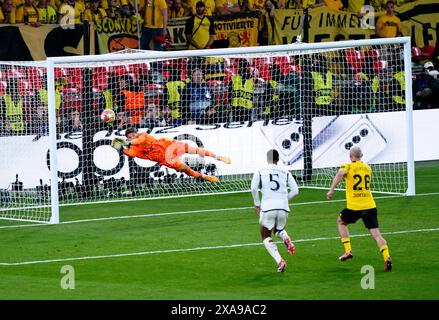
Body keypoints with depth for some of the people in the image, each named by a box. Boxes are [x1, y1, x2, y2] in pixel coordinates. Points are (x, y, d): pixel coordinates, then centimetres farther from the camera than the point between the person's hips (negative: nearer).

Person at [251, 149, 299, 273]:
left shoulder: (260, 173, 5)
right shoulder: (286, 173, 11)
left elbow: (254, 188, -9)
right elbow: (295, 190, 4)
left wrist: (257, 204, 5)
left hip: (267, 207, -3)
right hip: (283, 207, 3)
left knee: (266, 237, 12)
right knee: (279, 230, 30)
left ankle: (279, 261, -10)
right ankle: (286, 238, -7)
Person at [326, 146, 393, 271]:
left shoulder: (348, 167, 0)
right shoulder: (368, 168, 15)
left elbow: (340, 174, -22)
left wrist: (331, 190, -28)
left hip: (354, 207, -3)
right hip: (370, 205, 3)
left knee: (341, 222, 24)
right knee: (376, 233, -2)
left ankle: (348, 251, 14)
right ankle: (387, 257, -21)